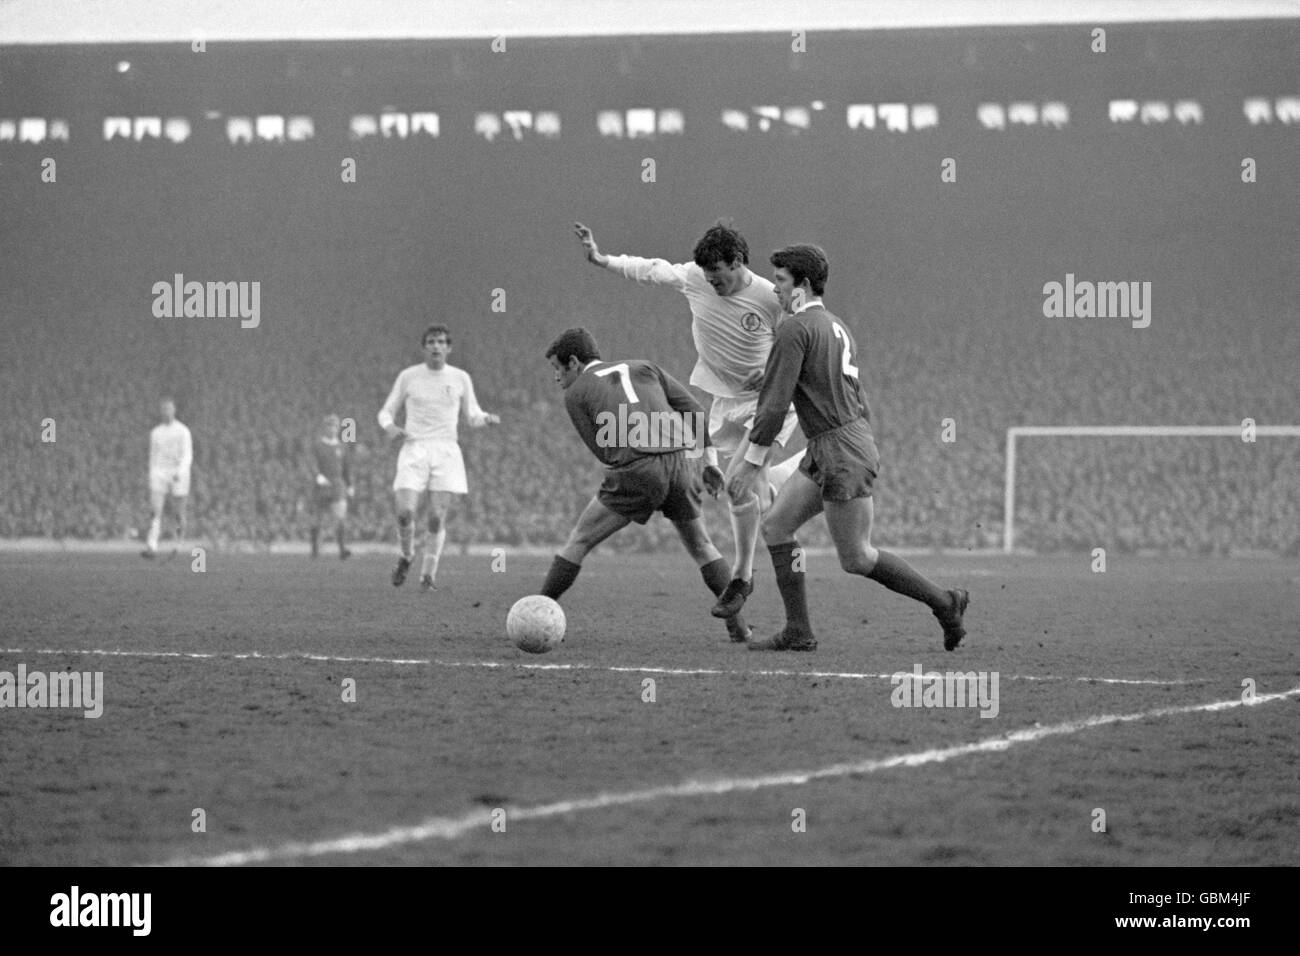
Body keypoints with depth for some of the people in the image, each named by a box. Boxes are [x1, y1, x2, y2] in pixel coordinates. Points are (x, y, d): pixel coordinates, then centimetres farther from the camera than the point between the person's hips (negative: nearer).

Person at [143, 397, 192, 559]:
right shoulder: (155, 432, 11)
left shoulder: (183, 432, -1)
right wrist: (151, 478, 16)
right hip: (159, 475, 2)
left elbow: (187, 456, -8)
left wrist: (180, 472, -25)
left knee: (179, 513, 5)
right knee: (156, 512, -13)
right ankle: (152, 548, -23)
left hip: (178, 477, -2)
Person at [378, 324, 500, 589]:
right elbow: (386, 412, 12)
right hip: (414, 450, -1)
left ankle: (428, 575, 3)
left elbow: (472, 417, 15)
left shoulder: (460, 378, 7)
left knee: (437, 518, -9)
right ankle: (406, 556, 13)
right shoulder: (408, 376, 5)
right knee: (405, 512, -15)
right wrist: (390, 426, -12)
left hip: (446, 451, 1)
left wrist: (486, 418, -8)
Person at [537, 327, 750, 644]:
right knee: (700, 545, 22)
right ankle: (738, 626, 15)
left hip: (636, 469, -4)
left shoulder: (575, 393, 16)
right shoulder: (642, 368, 26)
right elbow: (693, 408, 15)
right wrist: (710, 460, 13)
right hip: (681, 458, 4)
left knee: (579, 541, 10)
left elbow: (603, 451, 9)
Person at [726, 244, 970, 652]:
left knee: (856, 559, -3)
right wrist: (866, 455, 24)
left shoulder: (796, 329, -12)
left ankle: (944, 602, 5)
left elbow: (775, 399, -16)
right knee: (776, 525, 7)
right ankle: (798, 632, 4)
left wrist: (752, 460, -11)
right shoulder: (837, 327, 18)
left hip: (842, 450, -10)